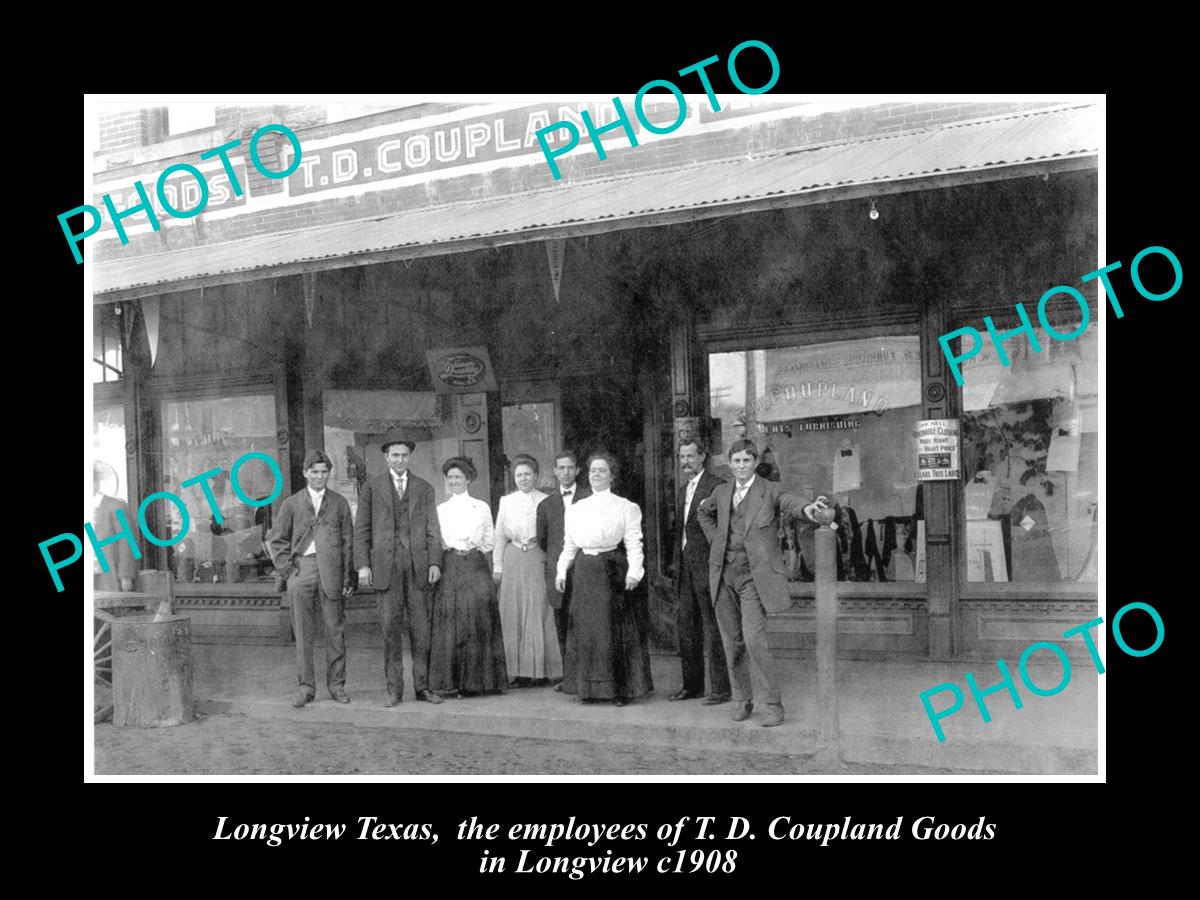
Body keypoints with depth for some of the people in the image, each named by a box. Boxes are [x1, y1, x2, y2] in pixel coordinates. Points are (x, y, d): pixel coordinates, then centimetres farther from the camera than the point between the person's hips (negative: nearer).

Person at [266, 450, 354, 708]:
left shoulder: (339, 503, 11)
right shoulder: (292, 504, 11)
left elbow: (348, 541, 8)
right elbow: (275, 539, 12)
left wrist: (348, 578, 1)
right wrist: (287, 566, 0)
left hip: (331, 570, 0)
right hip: (301, 569, 0)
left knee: (335, 630, 2)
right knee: (302, 631, 1)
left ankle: (336, 684, 11)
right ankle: (306, 686, 7)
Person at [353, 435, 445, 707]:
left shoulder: (424, 488, 13)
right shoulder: (372, 487, 8)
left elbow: (432, 529, 10)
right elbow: (362, 529, 6)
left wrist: (435, 562, -1)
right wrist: (363, 565, -3)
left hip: (418, 565, 1)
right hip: (385, 565, -1)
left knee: (421, 629, 1)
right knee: (391, 629, 0)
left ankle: (422, 686, 8)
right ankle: (394, 689, 6)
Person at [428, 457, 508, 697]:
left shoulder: (482, 507, 10)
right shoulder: (440, 510, 12)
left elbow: (489, 542, 11)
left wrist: (470, 550, 2)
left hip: (476, 567, 0)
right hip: (449, 568, 0)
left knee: (480, 621, -4)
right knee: (449, 625, -5)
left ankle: (480, 679, 2)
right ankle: (450, 683, -2)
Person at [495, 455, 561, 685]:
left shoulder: (545, 501, 2)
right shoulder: (506, 501, 9)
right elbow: (499, 536, 12)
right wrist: (497, 566, 7)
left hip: (538, 559, -2)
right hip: (512, 560, 2)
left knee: (539, 612, -4)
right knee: (513, 614, 1)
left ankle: (540, 669, 3)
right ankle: (519, 670, 6)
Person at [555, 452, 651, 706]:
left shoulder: (625, 507, 3)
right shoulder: (575, 509, 14)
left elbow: (634, 544, -4)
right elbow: (568, 544, 16)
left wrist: (633, 572, -16)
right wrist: (561, 571, 5)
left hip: (612, 570, -4)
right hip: (584, 571, 4)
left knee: (613, 628, -3)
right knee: (585, 629, 4)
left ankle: (620, 689, 5)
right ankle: (588, 688, 12)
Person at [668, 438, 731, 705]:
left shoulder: (717, 486, -9)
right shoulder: (683, 490, 19)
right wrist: (677, 567, 14)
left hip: (706, 566, -9)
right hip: (685, 567, 9)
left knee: (713, 628, -4)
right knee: (686, 626, 12)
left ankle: (720, 688, 2)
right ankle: (692, 684, 22)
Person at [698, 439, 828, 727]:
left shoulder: (770, 491, -3)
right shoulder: (722, 492, 10)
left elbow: (791, 503, -22)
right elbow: (704, 512, 30)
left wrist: (807, 509, -45)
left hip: (754, 575, -5)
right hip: (724, 574, 5)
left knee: (754, 640, -14)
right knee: (732, 643, 10)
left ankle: (773, 705, -5)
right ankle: (742, 700, 24)